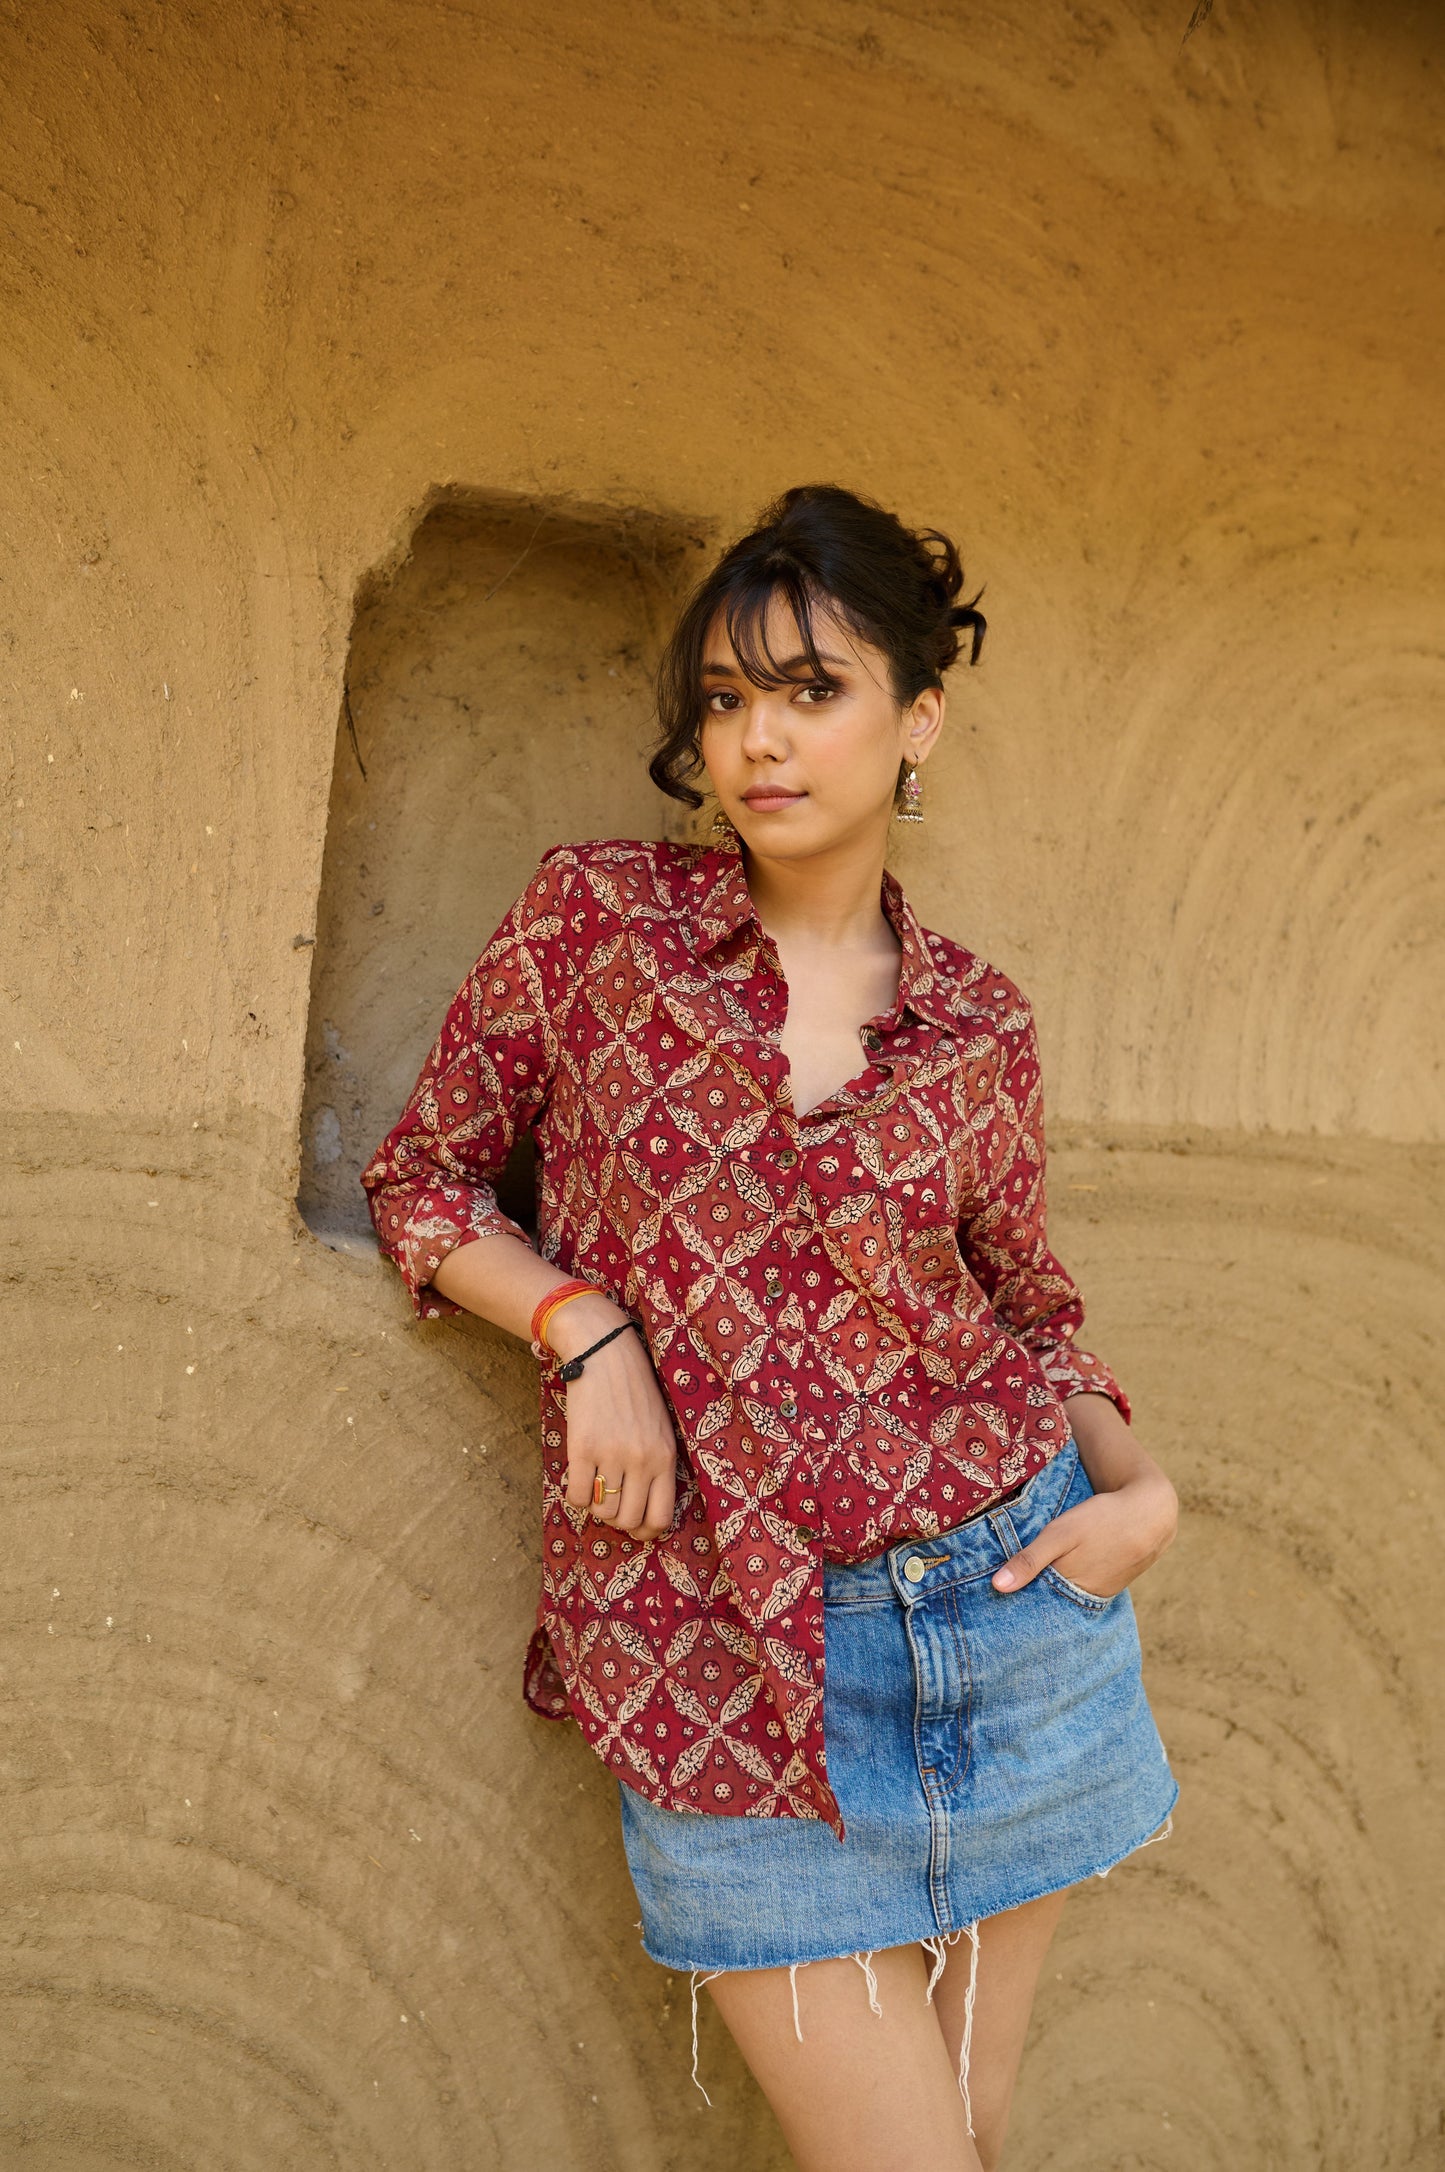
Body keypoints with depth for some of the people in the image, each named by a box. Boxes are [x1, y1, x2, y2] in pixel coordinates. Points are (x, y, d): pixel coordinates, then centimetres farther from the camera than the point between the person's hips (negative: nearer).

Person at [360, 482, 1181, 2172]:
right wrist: (585, 1325, -13)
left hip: (1007, 1614, 3)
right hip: (727, 1676, -2)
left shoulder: (976, 1027, 1)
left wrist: (1139, 1484, -3)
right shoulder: (594, 919, -4)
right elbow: (419, 1177, 3)